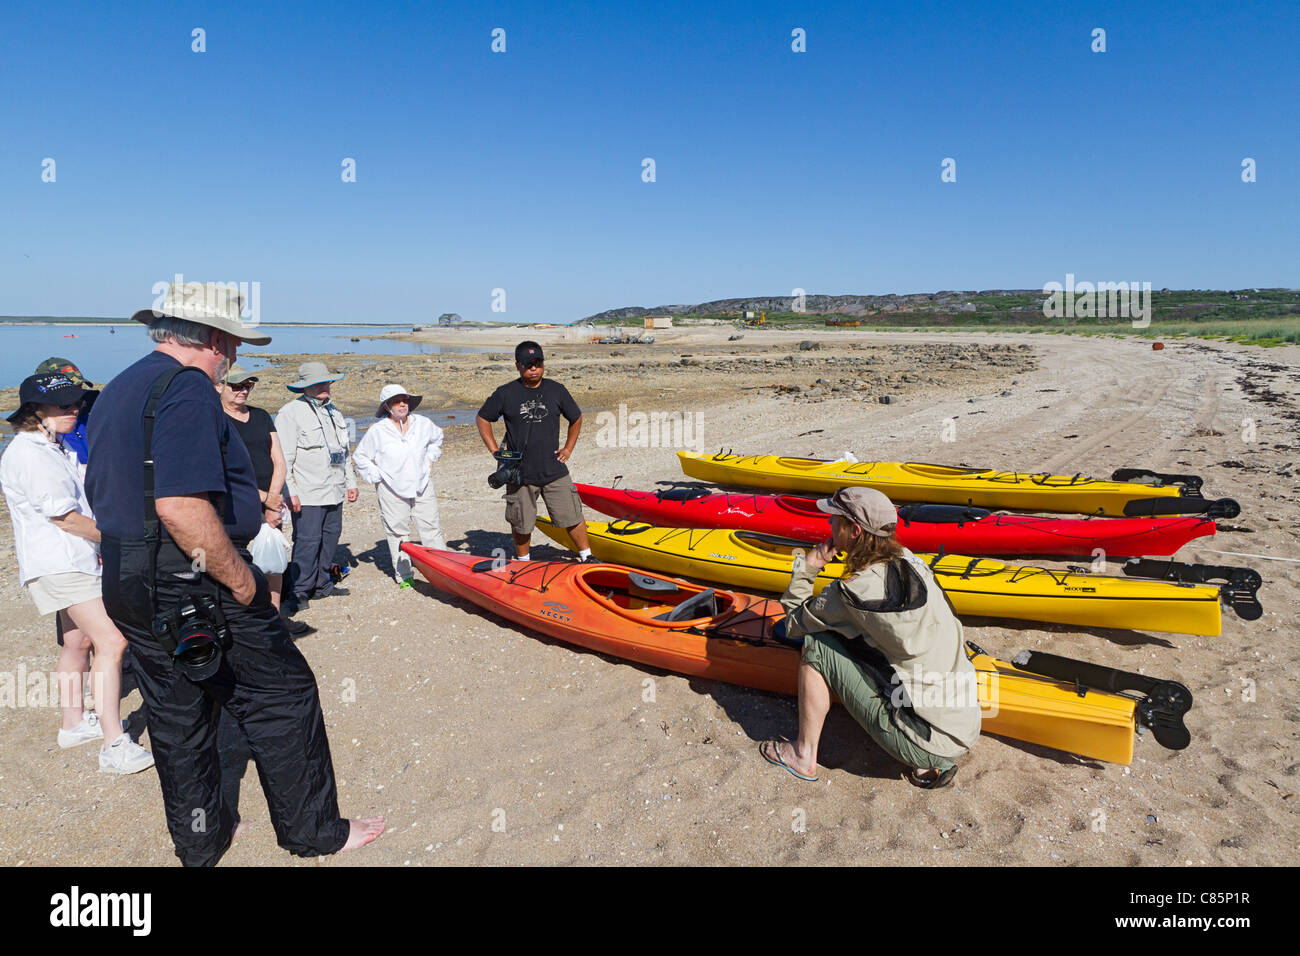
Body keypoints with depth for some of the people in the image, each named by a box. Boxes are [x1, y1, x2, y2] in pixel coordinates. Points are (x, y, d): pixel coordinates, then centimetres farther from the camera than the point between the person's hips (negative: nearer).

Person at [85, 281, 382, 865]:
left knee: (178, 716, 19)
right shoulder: (187, 387, -19)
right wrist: (242, 580, -20)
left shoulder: (115, 392, 14)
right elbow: (181, 507, -29)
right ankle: (313, 832, 16)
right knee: (282, 697, 4)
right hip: (195, 591, -10)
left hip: (128, 586, 10)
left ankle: (200, 840, 34)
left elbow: (104, 496, 21)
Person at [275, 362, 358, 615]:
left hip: (334, 492, 7)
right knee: (308, 540, -8)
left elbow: (344, 452, 25)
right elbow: (283, 458, -12)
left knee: (331, 536, 11)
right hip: (307, 494, -7)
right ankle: (299, 591, 0)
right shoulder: (290, 413, -7)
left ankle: (322, 584, 24)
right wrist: (290, 492, -17)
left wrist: (351, 482, 20)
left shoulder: (334, 413, 18)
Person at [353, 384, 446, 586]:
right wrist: (376, 477, -2)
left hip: (422, 486, 2)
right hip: (392, 491, -2)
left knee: (431, 528, 4)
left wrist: (430, 459, 14)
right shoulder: (377, 431, -8)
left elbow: (437, 438, 24)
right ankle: (404, 575, 14)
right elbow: (360, 456, 4)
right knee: (398, 533, 4)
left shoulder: (422, 424, 1)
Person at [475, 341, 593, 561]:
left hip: (554, 471, 1)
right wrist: (496, 453, 0)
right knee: (521, 524, 9)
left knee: (572, 518, 3)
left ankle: (587, 557, 19)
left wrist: (568, 449, 7)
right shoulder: (505, 394, -3)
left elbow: (576, 418, 16)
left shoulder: (556, 390, 2)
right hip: (519, 473, -1)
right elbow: (482, 419, 8)